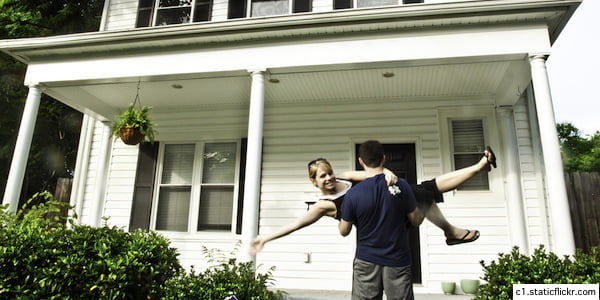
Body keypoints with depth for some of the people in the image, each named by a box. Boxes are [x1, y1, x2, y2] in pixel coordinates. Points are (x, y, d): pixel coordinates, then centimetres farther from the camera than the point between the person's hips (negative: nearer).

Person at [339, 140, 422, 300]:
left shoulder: (353, 194, -13)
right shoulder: (401, 185, -12)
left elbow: (344, 231, -2)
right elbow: (416, 220, 0)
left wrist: (339, 220, 20)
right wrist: (423, 212, 22)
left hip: (366, 262, 0)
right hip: (397, 262, 1)